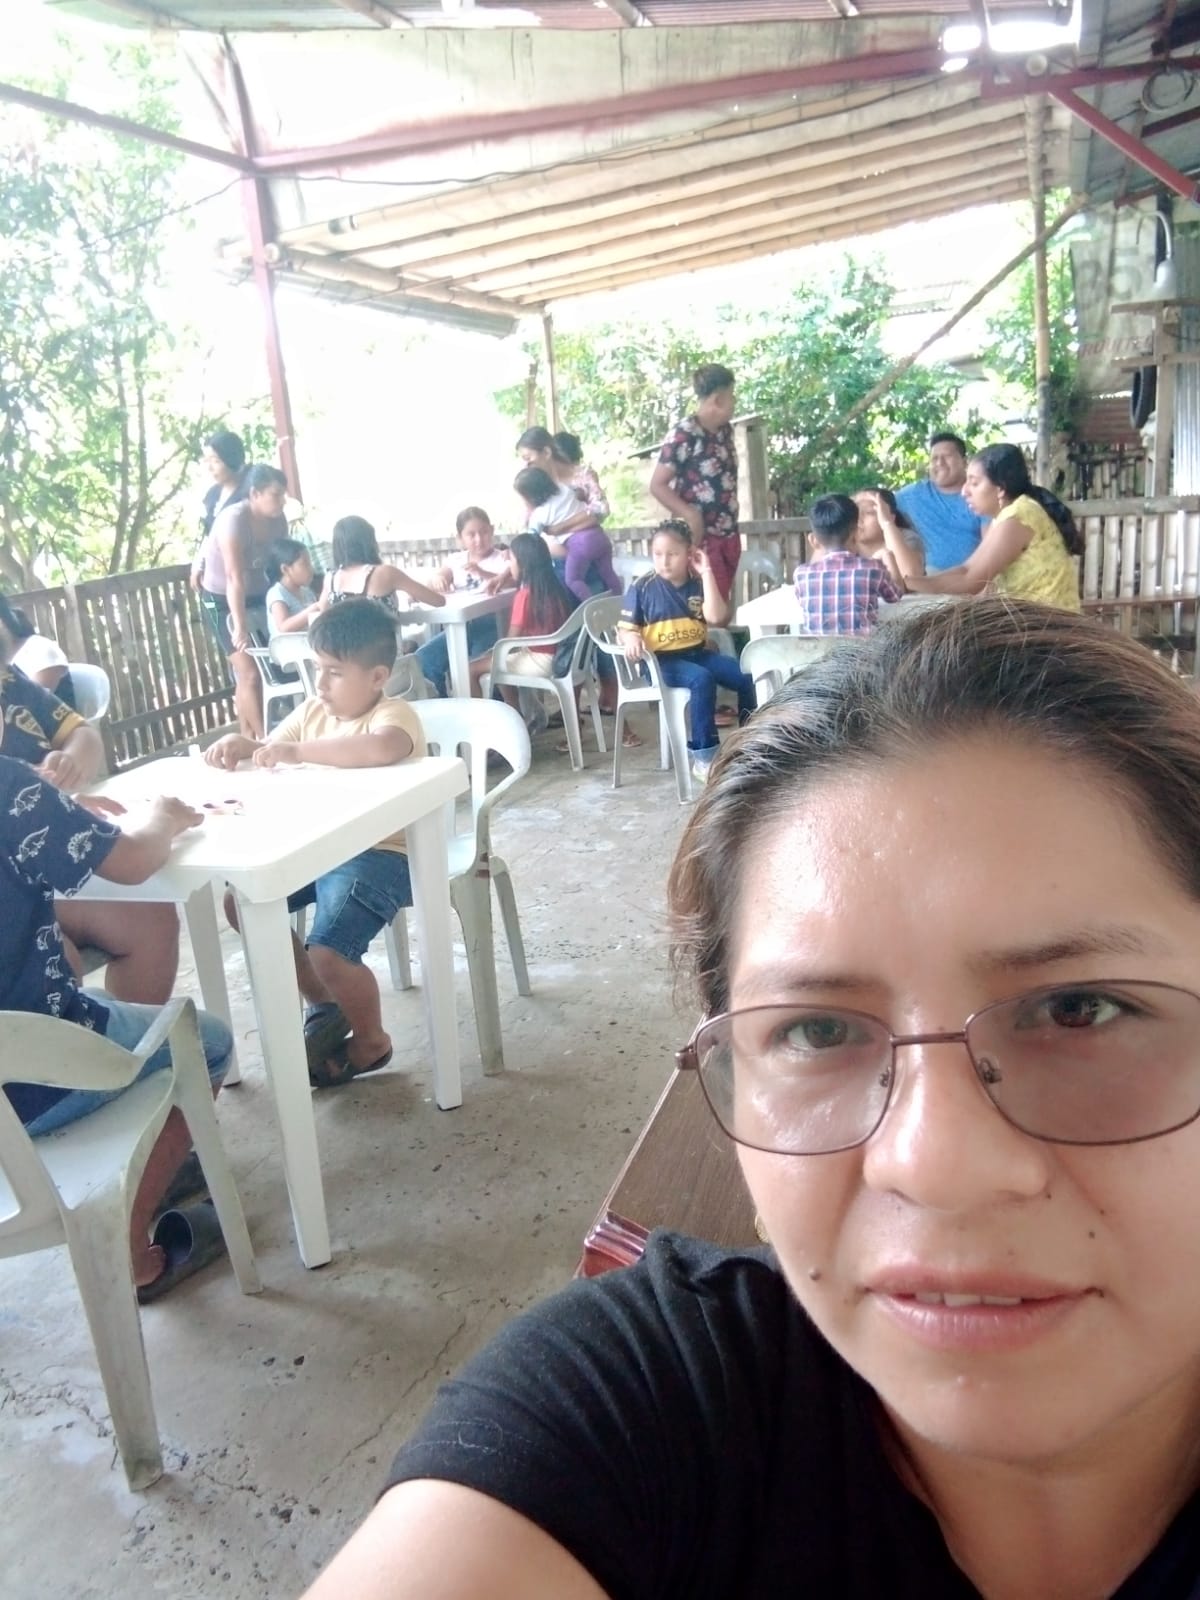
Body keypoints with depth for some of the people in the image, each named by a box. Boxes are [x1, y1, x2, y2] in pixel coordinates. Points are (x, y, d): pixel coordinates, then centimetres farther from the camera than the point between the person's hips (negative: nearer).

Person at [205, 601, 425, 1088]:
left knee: (328, 952, -24)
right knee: (240, 901, 8)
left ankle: (372, 1041, 10)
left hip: (381, 855, -9)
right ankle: (324, 1002, 21)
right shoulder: (313, 710, 8)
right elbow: (271, 748, 19)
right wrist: (241, 745, -6)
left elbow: (381, 747, -41)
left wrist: (298, 750, -36)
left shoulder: (394, 714, -17)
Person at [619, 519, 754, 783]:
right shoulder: (642, 586, -3)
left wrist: (707, 573, -10)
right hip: (661, 661, -5)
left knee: (747, 677, -13)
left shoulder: (698, 583, 5)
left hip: (698, 653, 5)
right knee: (702, 679, -34)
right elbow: (627, 628, -2)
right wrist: (632, 639, -27)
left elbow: (717, 617, -11)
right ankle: (703, 758, -28)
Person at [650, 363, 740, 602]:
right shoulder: (684, 435, -14)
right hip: (700, 537, -8)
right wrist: (690, 515, -22)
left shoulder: (725, 430, 8)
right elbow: (657, 485, -14)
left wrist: (732, 520, 14)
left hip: (728, 534, 8)